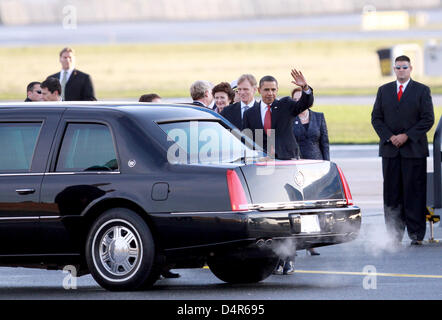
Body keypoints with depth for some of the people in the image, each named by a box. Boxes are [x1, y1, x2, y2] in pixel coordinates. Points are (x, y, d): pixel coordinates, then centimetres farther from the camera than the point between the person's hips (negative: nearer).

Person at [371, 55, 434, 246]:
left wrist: (407, 136, -11)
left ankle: (416, 234, 0)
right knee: (392, 193, 1)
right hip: (390, 150, 3)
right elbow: (376, 117, 9)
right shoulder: (384, 90, 13)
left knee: (414, 192, -4)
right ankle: (394, 235, 3)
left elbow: (428, 119, -2)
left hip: (414, 149, -3)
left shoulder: (422, 91, 3)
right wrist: (389, 137, -7)